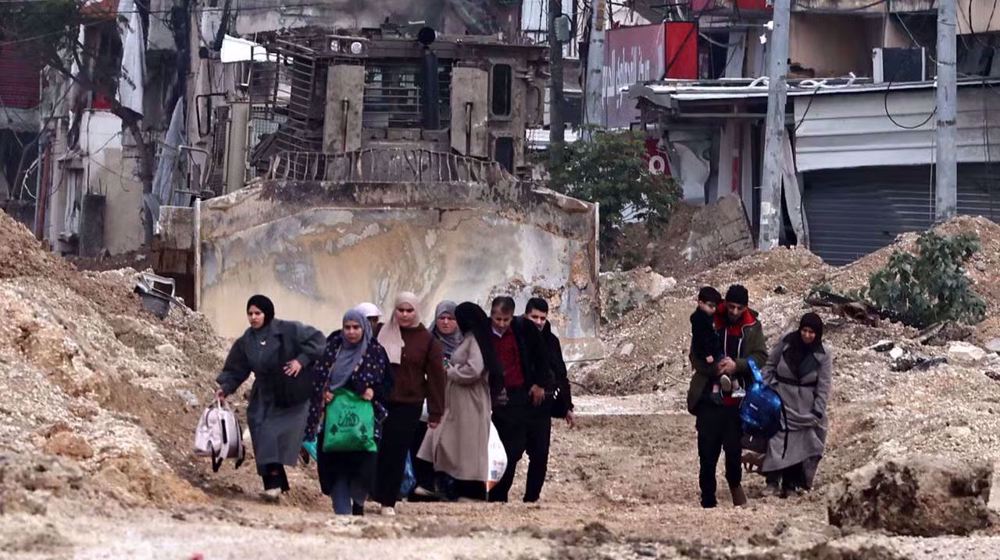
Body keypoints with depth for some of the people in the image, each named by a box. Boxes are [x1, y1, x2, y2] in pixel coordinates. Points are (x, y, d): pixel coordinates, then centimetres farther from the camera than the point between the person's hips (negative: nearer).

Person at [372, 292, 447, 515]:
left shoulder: (427, 340, 2)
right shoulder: (382, 334, 4)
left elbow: (436, 377, 2)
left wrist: (435, 413, -1)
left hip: (408, 405, -1)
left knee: (397, 453, -1)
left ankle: (388, 501, 5)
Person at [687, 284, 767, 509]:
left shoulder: (752, 327, 3)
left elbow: (761, 356, -3)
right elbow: (695, 356, 1)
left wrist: (736, 364, -19)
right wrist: (713, 368, -17)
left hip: (737, 398, 0)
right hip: (710, 396, 0)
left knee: (734, 448, 2)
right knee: (707, 450, 0)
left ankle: (735, 482, 32)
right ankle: (708, 499, 10)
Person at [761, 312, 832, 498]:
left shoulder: (823, 356, -4)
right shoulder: (785, 343, -4)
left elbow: (824, 386, -1)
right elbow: (769, 366, 6)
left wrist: (817, 412, -6)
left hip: (804, 407, 0)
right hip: (780, 401, 0)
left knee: (801, 445, -1)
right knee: (777, 441, -9)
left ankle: (791, 484, 6)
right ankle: (773, 481, -9)